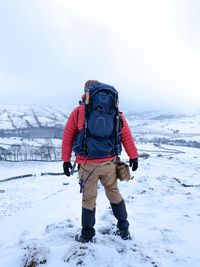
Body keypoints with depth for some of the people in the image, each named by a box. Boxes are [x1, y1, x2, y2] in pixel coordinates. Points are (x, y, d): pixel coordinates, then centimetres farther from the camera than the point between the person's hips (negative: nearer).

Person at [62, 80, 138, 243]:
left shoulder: (78, 112, -2)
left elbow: (67, 137, 2)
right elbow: (126, 135, 4)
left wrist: (66, 160, 10)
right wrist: (133, 156, 13)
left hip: (87, 165, -1)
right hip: (109, 163, 2)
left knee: (88, 198, 12)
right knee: (114, 194, 18)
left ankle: (87, 235, 26)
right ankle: (124, 230, 29)